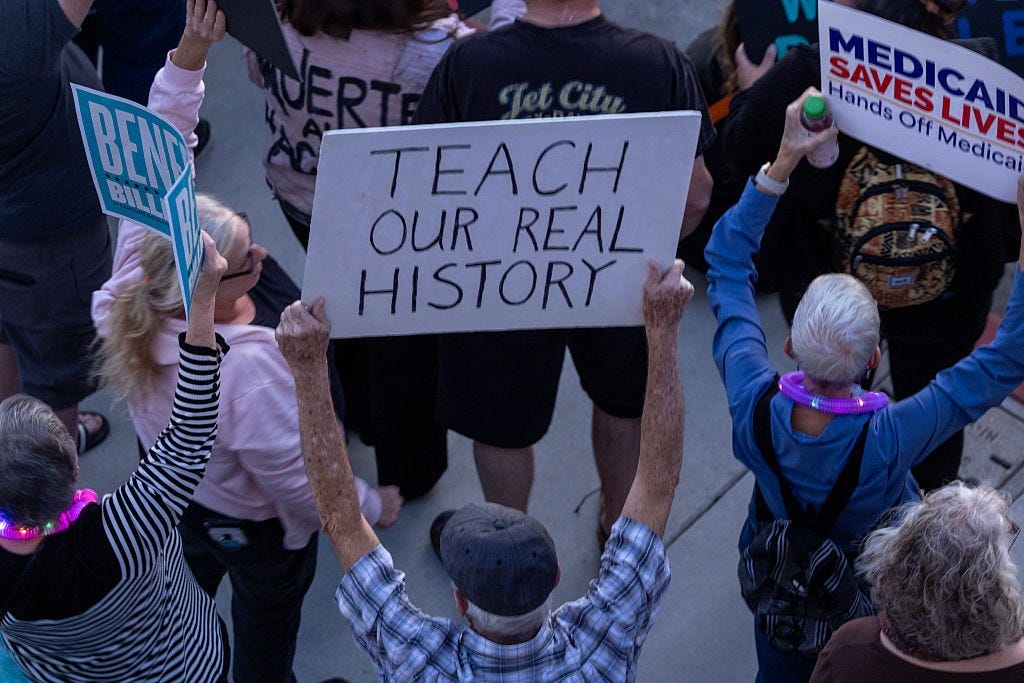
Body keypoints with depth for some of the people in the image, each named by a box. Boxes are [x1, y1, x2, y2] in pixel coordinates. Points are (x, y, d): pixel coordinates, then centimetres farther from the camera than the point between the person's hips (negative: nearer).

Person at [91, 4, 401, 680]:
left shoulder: (141, 259, -30)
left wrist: (190, 55, -26)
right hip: (255, 525, -7)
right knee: (267, 626, 25)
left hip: (170, 498, 7)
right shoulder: (247, 369, -46)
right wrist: (372, 506, -15)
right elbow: (296, 476, -33)